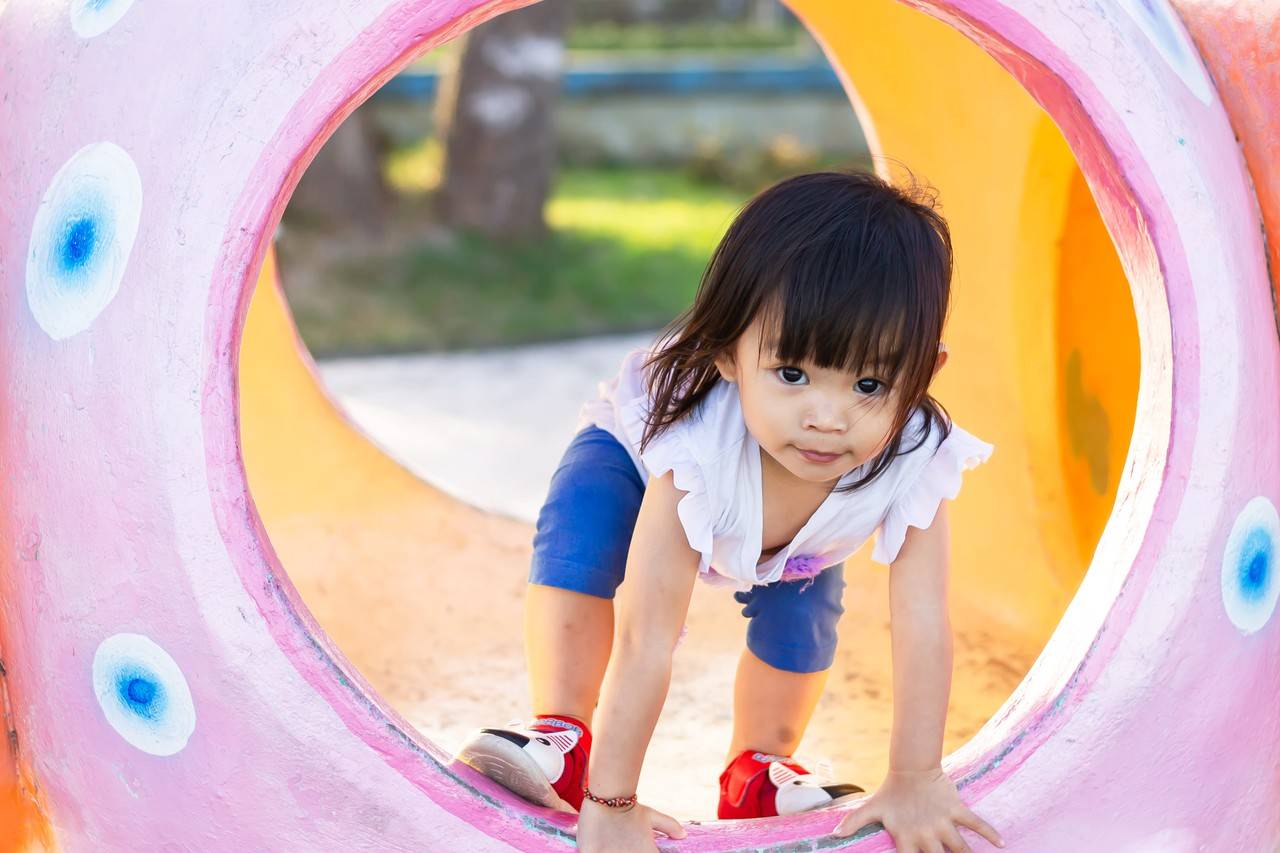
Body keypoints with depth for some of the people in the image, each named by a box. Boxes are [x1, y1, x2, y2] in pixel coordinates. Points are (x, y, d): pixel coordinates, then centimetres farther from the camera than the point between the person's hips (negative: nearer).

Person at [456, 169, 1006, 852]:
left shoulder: (915, 460, -40)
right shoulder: (697, 449, -48)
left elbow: (921, 624, -35)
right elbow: (647, 639, -46)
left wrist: (915, 782, -34)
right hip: (632, 452, -3)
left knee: (801, 608, -14)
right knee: (579, 527, -29)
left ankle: (758, 774, 12)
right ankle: (561, 738, -16)